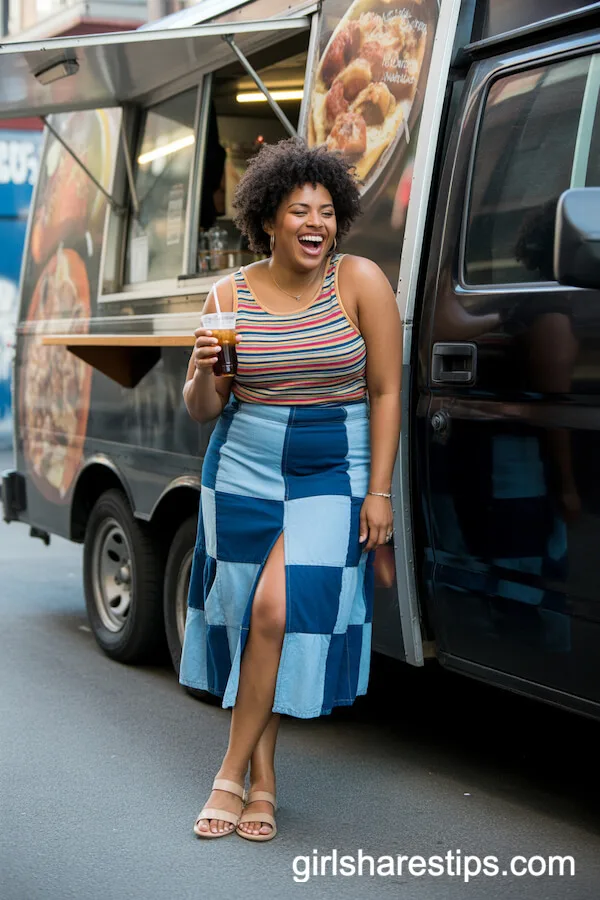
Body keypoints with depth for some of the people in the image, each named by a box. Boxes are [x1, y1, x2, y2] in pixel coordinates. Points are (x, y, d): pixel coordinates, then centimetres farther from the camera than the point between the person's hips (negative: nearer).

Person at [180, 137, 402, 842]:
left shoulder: (360, 281, -5)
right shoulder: (230, 295, 2)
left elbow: (385, 392, -3)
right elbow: (201, 411, 6)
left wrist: (378, 491, -8)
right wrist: (204, 371, -17)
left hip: (334, 475, -3)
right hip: (243, 472, 3)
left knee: (280, 611, -16)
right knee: (250, 619, 3)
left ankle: (232, 774, -1)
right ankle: (262, 783, 17)